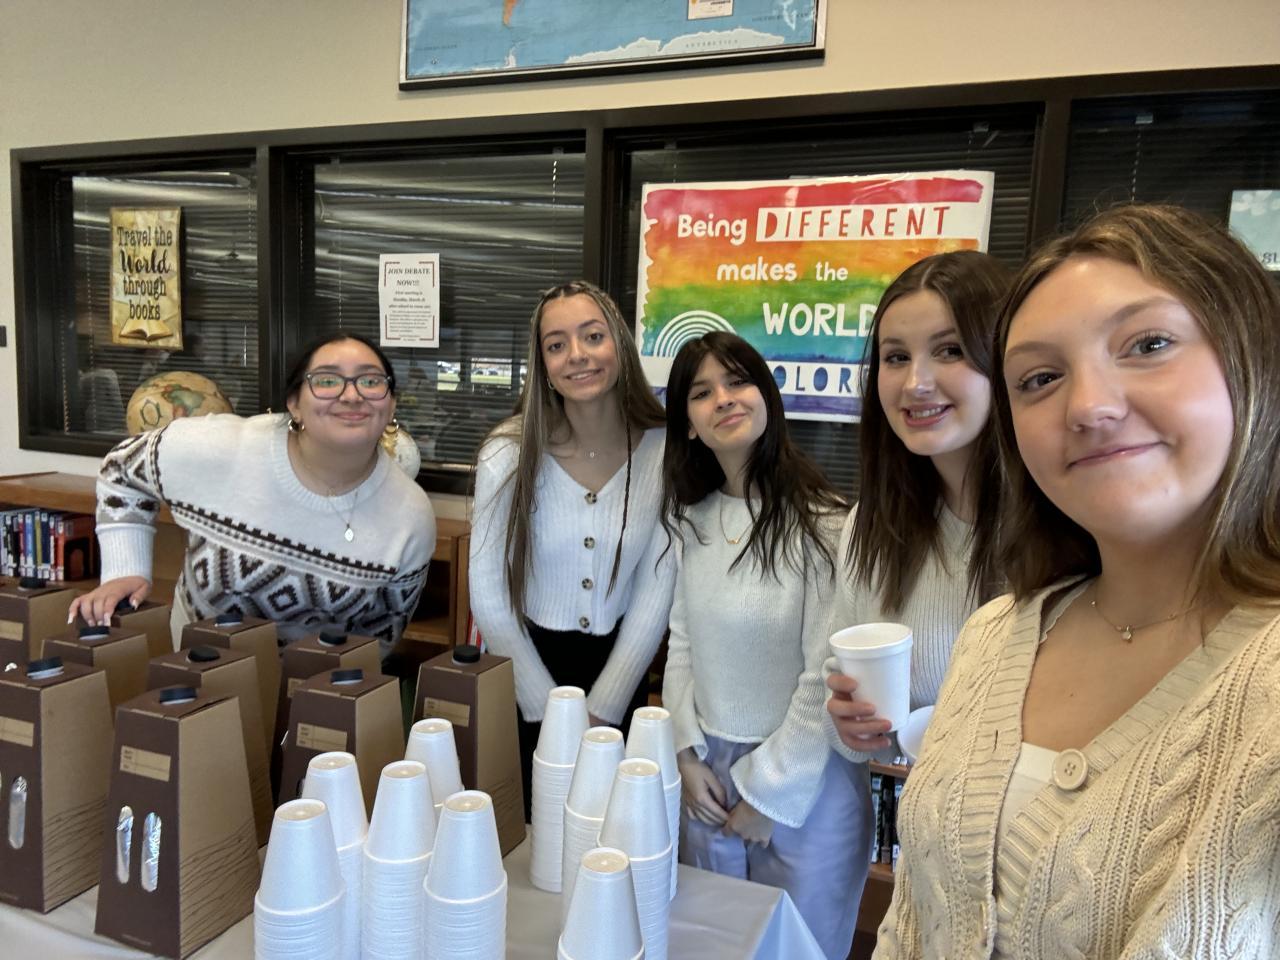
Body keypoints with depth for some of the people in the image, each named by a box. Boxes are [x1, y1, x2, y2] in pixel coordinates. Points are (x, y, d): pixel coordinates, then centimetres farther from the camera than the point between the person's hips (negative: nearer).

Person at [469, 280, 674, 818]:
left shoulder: (665, 452, -13)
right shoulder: (509, 454, -15)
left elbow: (655, 595, -8)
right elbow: (488, 597, -10)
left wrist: (600, 712, -8)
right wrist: (549, 710, -10)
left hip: (619, 673, 1)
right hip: (525, 669, -1)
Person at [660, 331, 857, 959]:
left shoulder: (822, 523, -18)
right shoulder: (689, 519, 0)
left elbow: (826, 679, -17)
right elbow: (681, 642, 6)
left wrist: (768, 791, -11)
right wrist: (687, 754, -1)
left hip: (804, 777, -5)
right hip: (709, 768, 5)